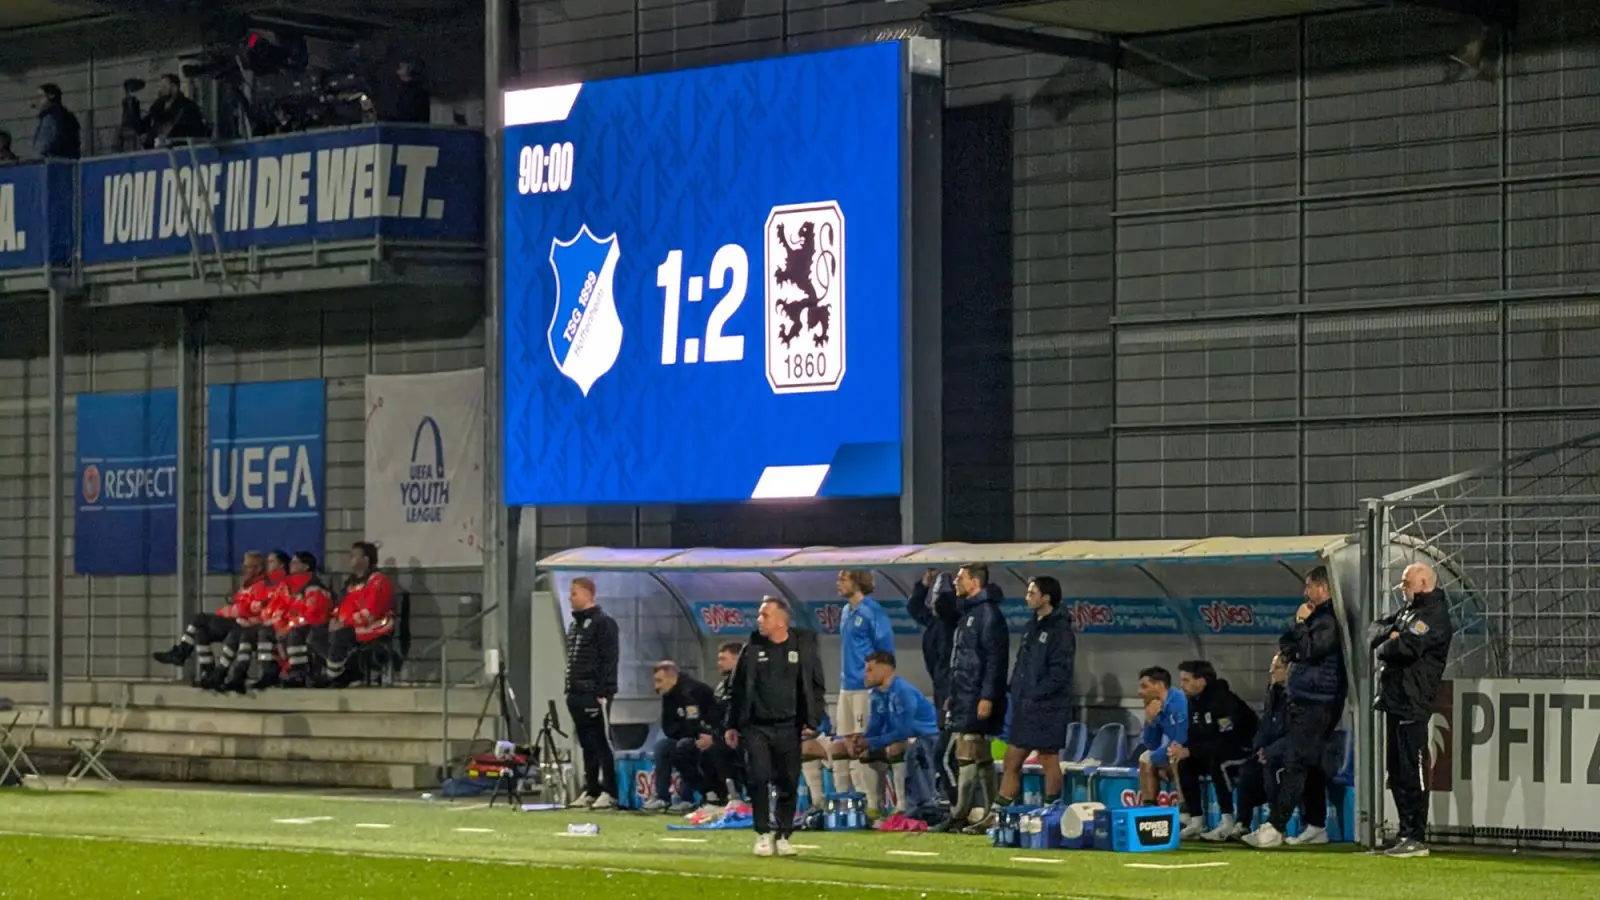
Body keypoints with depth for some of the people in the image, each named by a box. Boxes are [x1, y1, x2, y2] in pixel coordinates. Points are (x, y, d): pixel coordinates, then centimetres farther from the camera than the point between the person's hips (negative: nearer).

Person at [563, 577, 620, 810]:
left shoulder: (603, 623, -9)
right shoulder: (575, 625, 19)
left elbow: (609, 660, -14)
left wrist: (602, 693, -19)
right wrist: (570, 690, 16)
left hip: (595, 694, -9)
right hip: (577, 694, 9)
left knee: (602, 743, -7)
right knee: (586, 745, 10)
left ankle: (609, 793, -6)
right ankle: (590, 791, 14)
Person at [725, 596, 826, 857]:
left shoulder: (803, 646, 1)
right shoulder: (752, 649, 3)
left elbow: (815, 686, 6)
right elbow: (738, 688, 9)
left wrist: (813, 721, -1)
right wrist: (732, 725, 6)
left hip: (789, 728, 0)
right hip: (756, 727, 0)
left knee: (788, 783, 2)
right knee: (759, 779, -8)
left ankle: (783, 836, 13)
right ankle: (763, 835, 3)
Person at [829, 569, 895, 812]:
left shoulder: (872, 613, -11)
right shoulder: (846, 612, 14)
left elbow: (886, 652, -12)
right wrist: (844, 679, 18)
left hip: (865, 688, -9)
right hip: (846, 687, 9)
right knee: (841, 746, 10)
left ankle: (872, 804, -5)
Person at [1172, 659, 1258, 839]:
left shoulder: (1223, 701, -25)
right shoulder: (1194, 703, 1)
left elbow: (1225, 741, -31)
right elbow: (1193, 737, 6)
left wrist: (1190, 751, -32)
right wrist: (1180, 749, -17)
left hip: (1246, 749, -8)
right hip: (1215, 752, 8)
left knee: (1217, 761, -35)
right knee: (1185, 764, -11)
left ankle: (1227, 823, -29)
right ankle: (1196, 822, -10)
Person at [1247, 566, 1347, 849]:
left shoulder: (1330, 619, -13)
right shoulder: (1319, 616, 19)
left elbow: (1310, 650, -23)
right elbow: (1286, 645, 20)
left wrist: (1301, 623, -10)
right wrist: (1300, 623, 3)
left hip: (1316, 704, -11)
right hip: (1305, 700, 11)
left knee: (1294, 764, -13)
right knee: (1309, 764, 13)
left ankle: (1275, 828, -17)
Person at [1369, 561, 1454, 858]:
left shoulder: (1434, 616, -11)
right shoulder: (1409, 610, 20)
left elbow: (1407, 647, -24)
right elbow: (1377, 630, 18)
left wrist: (1384, 648, -4)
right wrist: (1390, 634, -4)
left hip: (1412, 704, -10)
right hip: (1394, 700, 10)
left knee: (1412, 773, -9)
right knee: (1397, 772, 13)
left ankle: (1416, 838, -7)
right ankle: (1407, 833, 19)